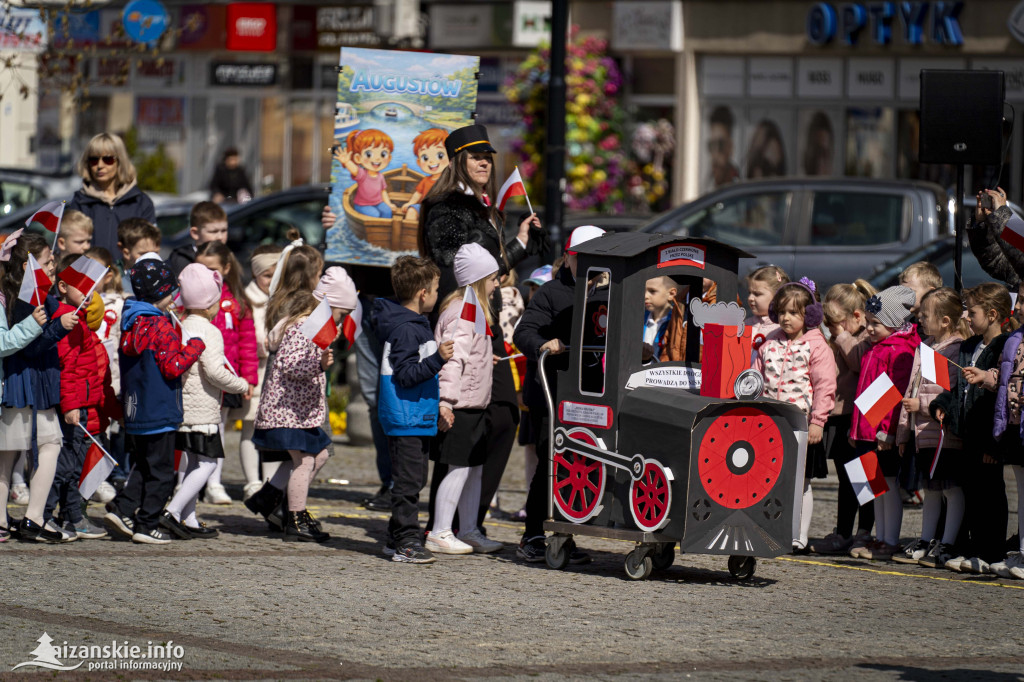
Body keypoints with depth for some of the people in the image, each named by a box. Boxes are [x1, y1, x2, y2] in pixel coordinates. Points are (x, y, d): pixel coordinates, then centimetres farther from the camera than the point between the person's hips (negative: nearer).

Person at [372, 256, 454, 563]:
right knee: (407, 481, -9)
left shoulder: (415, 324, 15)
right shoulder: (405, 329, -17)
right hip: (406, 419, -11)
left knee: (414, 480, 15)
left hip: (419, 420, 11)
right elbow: (406, 374, -24)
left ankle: (398, 538, 22)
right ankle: (406, 541, -9)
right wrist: (438, 358, -31)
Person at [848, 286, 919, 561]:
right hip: (867, 430, 9)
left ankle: (890, 542, 2)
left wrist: (887, 428, -22)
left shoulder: (900, 351, -13)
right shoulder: (874, 349, 16)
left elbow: (898, 392, -18)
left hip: (885, 434, -9)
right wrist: (855, 427, 21)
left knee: (888, 483, -3)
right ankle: (880, 539, 18)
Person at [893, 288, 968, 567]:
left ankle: (947, 545, 2)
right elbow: (911, 390, 19)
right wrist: (903, 431, 18)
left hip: (947, 433, -9)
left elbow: (954, 396, -19)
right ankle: (925, 542, 21)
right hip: (924, 433, 9)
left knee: (952, 489, -1)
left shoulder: (956, 351, -12)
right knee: (931, 490, 15)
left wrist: (922, 404, -16)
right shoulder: (923, 348, 14)